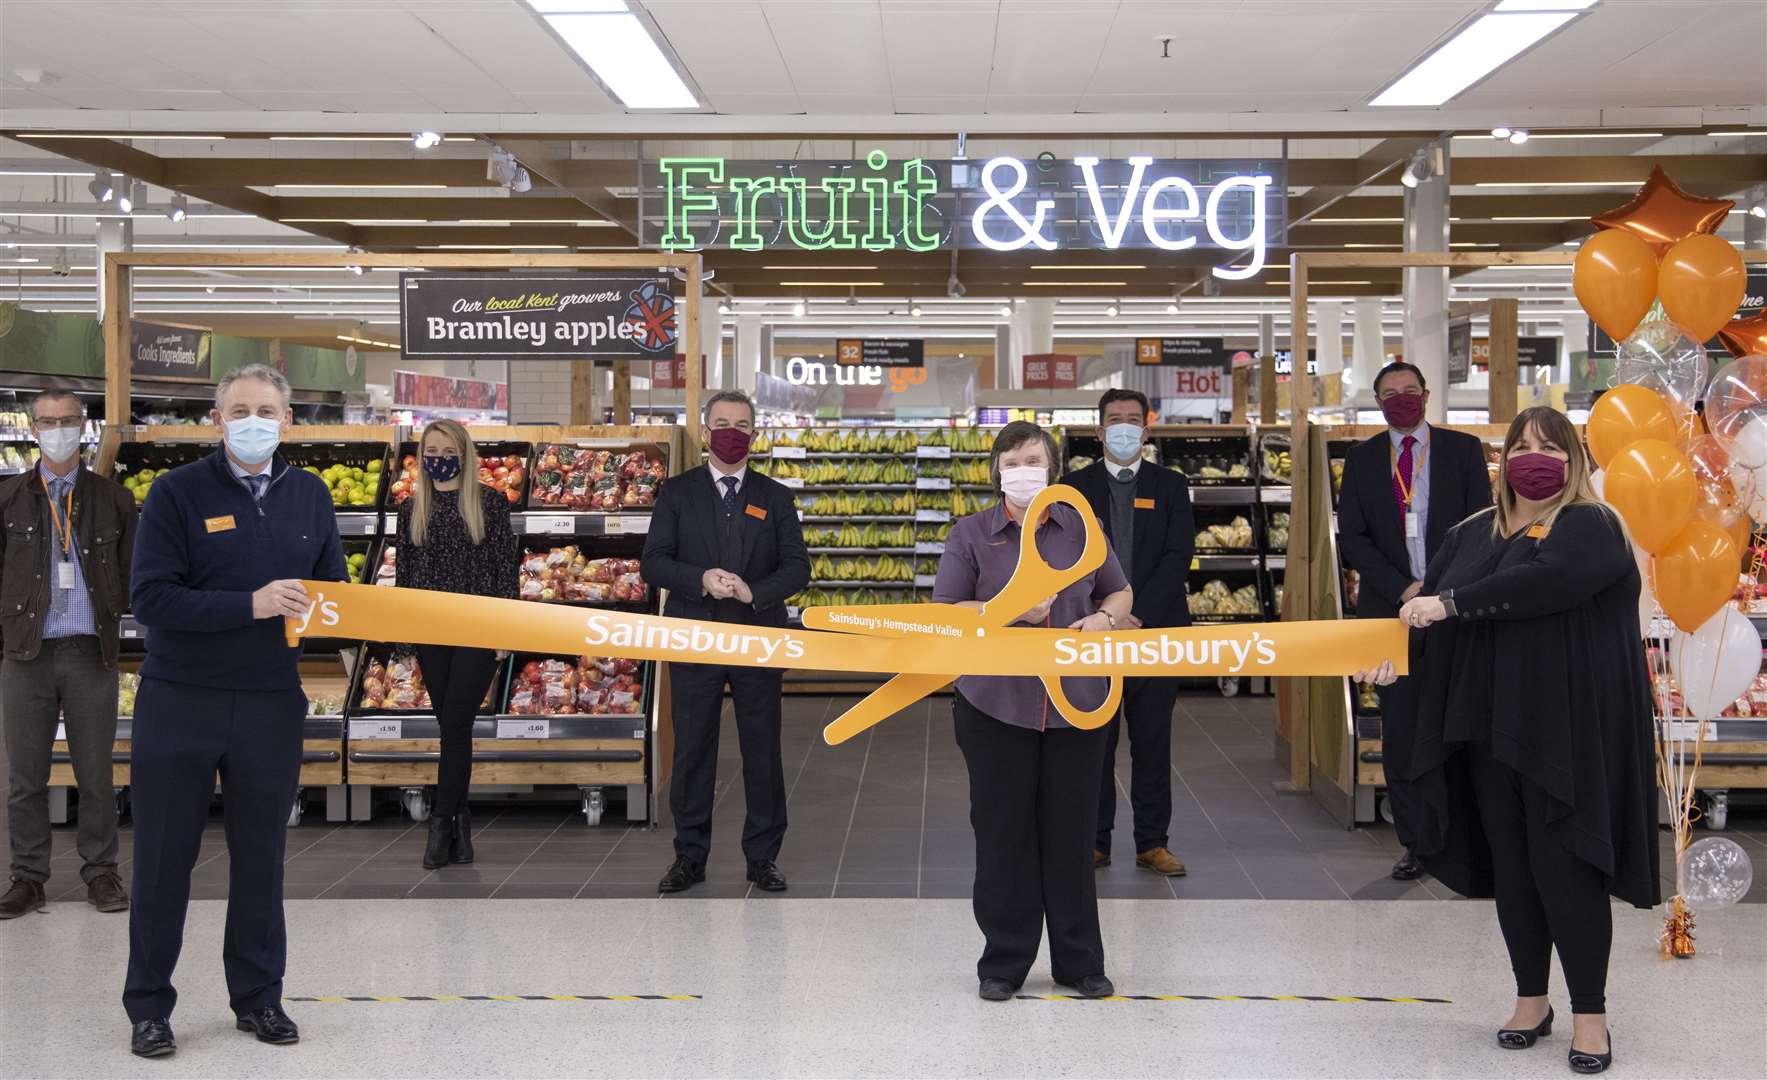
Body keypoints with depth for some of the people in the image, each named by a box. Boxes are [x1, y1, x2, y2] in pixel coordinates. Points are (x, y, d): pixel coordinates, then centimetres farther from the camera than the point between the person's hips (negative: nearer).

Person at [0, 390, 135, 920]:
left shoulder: (111, 498, 7)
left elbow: (132, 572, 10)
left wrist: (111, 616, 1)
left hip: (91, 653, 0)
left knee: (96, 773, 5)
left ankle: (100, 872, 15)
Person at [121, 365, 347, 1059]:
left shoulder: (309, 495, 7)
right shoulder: (178, 492, -7)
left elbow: (333, 586, 14)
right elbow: (150, 597, -15)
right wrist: (251, 605, -23)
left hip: (271, 706, 3)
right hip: (179, 706, -3)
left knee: (260, 857, 11)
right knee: (164, 859, 5)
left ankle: (258, 997, 24)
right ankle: (148, 1007, 17)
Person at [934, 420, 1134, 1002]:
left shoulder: (1082, 528, 8)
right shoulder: (971, 535, 1)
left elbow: (1120, 591, 19)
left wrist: (1105, 617, -4)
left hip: (1076, 705, 2)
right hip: (996, 707, -1)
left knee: (1071, 832, 6)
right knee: (1003, 833, 4)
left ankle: (1080, 962, 19)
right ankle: (1004, 962, 17)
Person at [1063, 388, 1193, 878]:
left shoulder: (1171, 486, 8)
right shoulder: (1074, 487, 7)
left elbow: (1179, 557, -2)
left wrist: (1140, 615, -12)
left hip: (1155, 631, 0)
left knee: (1153, 742, 4)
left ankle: (1153, 843, 11)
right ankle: (1095, 842, 10)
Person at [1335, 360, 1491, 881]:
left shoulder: (1463, 449, 7)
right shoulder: (1361, 460, 10)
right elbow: (1351, 538, 4)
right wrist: (1403, 590, -9)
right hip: (1391, 606, 1)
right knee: (1400, 734, 1)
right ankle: (1416, 844, 8)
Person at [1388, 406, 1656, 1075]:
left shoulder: (1592, 529, -5)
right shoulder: (1473, 535, 15)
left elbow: (1542, 582, -24)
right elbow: (1428, 604, 10)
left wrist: (1450, 605, -22)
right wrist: (1397, 646, -11)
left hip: (1567, 730, -5)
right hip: (1490, 727, 6)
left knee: (1564, 866, -5)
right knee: (1510, 866, 9)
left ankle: (1590, 1015, 7)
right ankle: (1531, 999, 23)